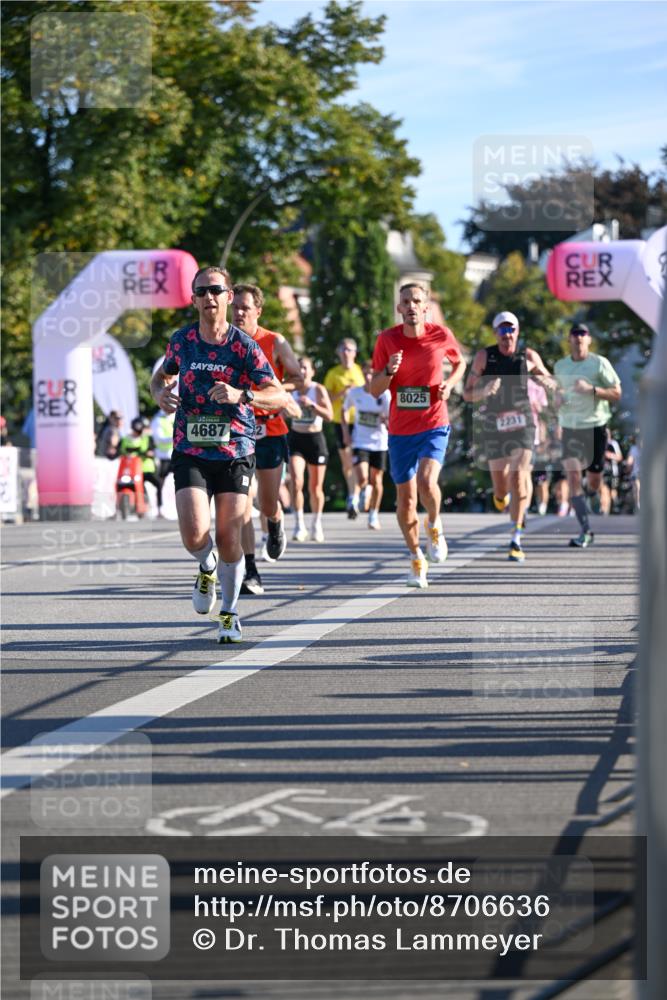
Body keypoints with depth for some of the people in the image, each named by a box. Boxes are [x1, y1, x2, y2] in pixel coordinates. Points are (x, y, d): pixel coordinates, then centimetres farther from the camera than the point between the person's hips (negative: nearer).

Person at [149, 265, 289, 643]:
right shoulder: (182, 340, 4)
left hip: (235, 452, -1)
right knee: (195, 534, -16)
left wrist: (241, 394, -27)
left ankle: (230, 615, 19)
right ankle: (208, 569, 20)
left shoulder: (244, 345, -5)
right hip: (190, 452, 1)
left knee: (229, 539, -3)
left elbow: (280, 395, -9)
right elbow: (162, 375, 24)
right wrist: (161, 393, 0)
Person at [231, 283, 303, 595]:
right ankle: (250, 572, -8)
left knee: (268, 504, 5)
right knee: (241, 503, -10)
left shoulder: (275, 343, -1)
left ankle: (276, 525, 44)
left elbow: (299, 378, 2)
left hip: (269, 431, -1)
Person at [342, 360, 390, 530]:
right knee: (362, 479, -19)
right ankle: (363, 492, 15)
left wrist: (386, 421, -36)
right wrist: (345, 431, 5)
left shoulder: (385, 394, -10)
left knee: (376, 480, 9)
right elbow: (345, 410, 15)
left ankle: (374, 515, 26)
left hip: (379, 443, 0)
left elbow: (390, 420, -12)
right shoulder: (355, 393, -4)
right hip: (359, 442, 0)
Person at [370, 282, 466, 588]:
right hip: (400, 430, 2)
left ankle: (434, 526, 6)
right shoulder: (387, 339, -4)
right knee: (405, 498, 6)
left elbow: (459, 362, 17)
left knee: (426, 481, -26)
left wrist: (449, 384, -3)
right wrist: (389, 370, -19)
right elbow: (375, 390, 1)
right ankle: (416, 560, 23)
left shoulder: (441, 335, -5)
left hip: (434, 426, -2)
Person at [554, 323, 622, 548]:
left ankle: (590, 487, 45)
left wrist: (591, 389, -21)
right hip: (569, 428, 2)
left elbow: (617, 394, -6)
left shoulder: (600, 363, -3)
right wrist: (557, 397, 2)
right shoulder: (559, 366, 9)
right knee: (573, 477, -13)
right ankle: (586, 531, -12)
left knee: (593, 484, 5)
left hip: (595, 427, -2)